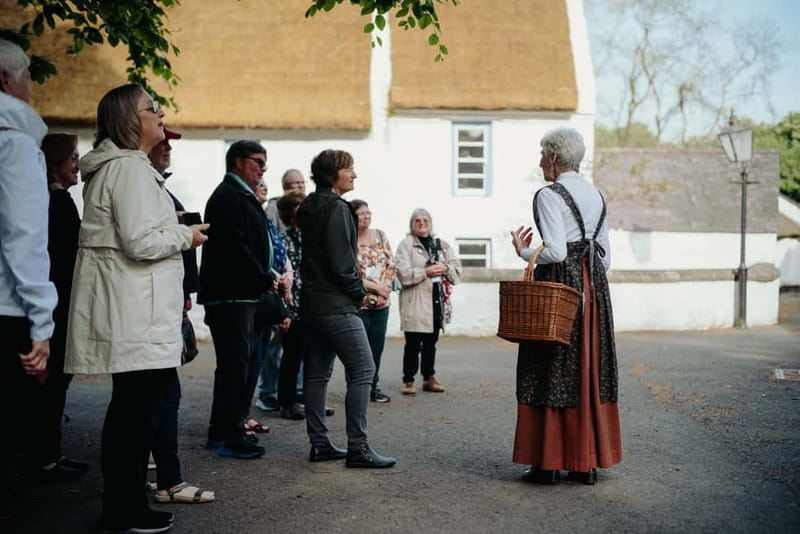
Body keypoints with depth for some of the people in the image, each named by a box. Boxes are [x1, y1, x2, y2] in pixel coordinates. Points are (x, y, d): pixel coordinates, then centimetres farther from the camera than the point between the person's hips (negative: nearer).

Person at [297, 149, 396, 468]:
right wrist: (359, 291, -4)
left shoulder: (309, 208, 16)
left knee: (317, 373, 10)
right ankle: (357, 448, -8)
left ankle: (319, 444, 16)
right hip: (336, 305, -10)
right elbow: (341, 260, -18)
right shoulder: (336, 207, -12)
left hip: (312, 301, 10)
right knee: (362, 371, -7)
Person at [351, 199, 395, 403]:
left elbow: (391, 264, 9)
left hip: (381, 302, 5)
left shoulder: (380, 235, 9)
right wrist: (375, 286, -13)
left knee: (377, 347, 9)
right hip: (358, 303, -5)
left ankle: (373, 387, 21)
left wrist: (386, 286, -6)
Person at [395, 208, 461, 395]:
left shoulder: (442, 245, 15)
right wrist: (426, 272, -17)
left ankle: (429, 378, 22)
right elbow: (403, 274, -13)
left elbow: (457, 270, 11)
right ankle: (408, 380, 4)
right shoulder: (406, 245, -1)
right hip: (415, 302, -5)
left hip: (437, 300, 5)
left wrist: (445, 269, -9)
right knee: (413, 343, -5)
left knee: (431, 342, 12)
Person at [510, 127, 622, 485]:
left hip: (558, 283, -7)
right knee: (589, 371, 10)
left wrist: (524, 253, -3)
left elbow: (555, 251, -20)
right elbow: (605, 256, 13)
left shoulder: (549, 195, -10)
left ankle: (548, 462, 5)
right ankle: (587, 462, 15)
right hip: (594, 287, 7)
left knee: (551, 372, 0)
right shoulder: (596, 196, 13)